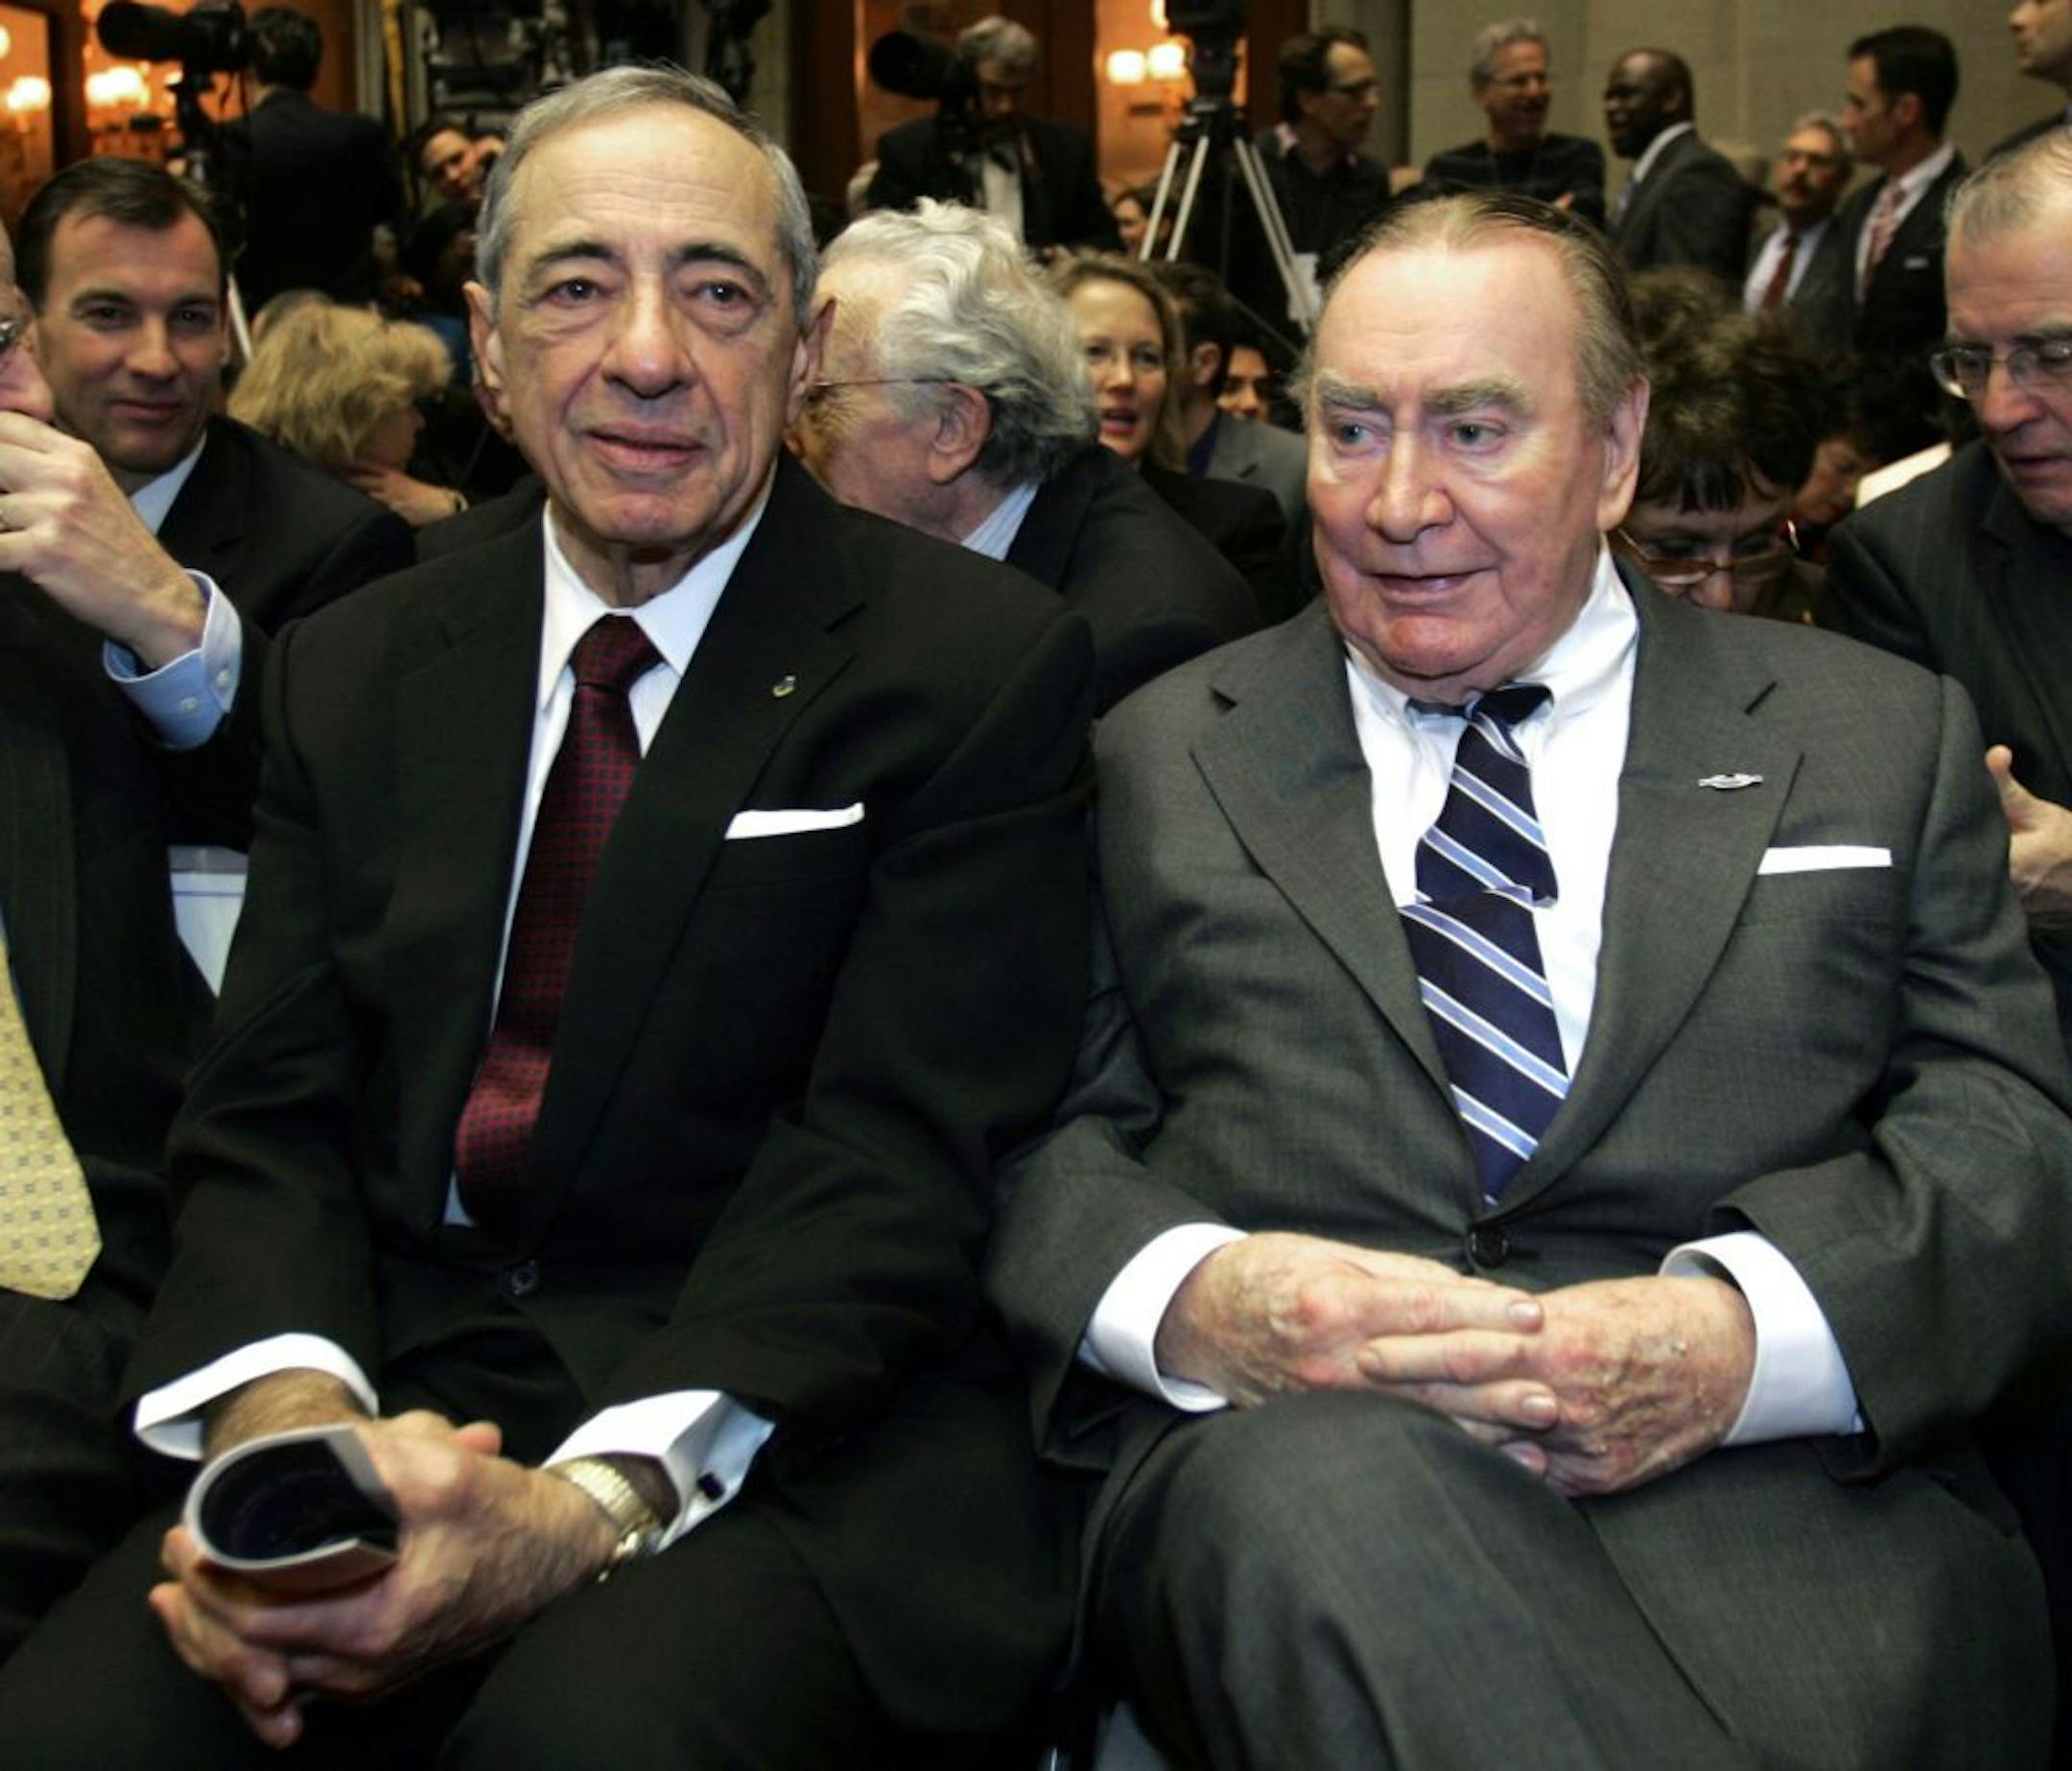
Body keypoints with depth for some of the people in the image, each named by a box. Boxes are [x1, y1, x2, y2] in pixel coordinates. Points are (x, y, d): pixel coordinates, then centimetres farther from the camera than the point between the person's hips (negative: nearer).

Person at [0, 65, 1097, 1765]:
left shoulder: (985, 665, -2)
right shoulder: (352, 673, 13)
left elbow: (897, 1159, -10)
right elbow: (269, 1114, 7)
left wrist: (592, 1504, -24)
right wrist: (290, 1416, -15)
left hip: (782, 1437, -3)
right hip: (398, 1396, 4)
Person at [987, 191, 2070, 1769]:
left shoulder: (1881, 740, 17)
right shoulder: (1161, 762, 18)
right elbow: (1043, 1134, 11)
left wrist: (1747, 1332, -14)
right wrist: (1184, 1296, -14)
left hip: (1767, 1484, 0)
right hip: (1279, 1449, 1)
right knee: (1327, 1487, -37)